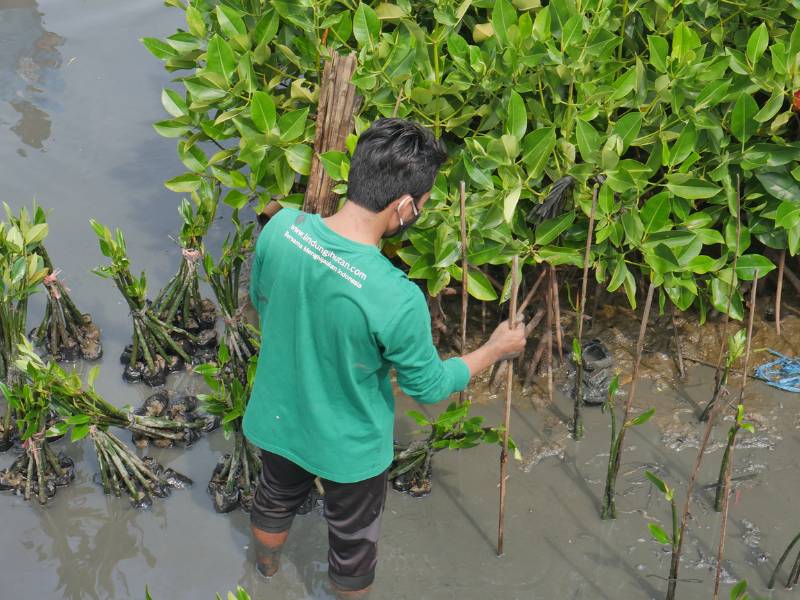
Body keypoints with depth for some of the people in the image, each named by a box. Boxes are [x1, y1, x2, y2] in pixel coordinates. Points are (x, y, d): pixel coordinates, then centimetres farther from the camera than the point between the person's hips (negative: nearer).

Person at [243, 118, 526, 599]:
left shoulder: (280, 228, -24)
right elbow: (429, 385, -19)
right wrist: (496, 349, -2)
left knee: (276, 497, 36)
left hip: (277, 417, 5)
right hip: (347, 444, -5)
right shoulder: (396, 299, -38)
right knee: (353, 539, 26)